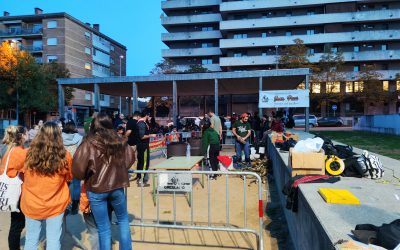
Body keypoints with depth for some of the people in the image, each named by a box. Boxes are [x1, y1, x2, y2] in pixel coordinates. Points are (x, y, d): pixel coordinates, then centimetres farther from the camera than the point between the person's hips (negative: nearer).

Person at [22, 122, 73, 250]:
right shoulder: (64, 156, -15)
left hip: (32, 204, 2)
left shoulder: (29, 154, -11)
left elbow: (23, 176, 8)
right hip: (55, 204, -2)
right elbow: (70, 177, 2)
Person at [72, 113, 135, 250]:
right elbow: (130, 160, 10)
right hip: (117, 187, 3)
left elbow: (78, 169, -18)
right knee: (123, 219, 24)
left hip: (96, 189, -2)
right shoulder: (120, 142, -3)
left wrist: (85, 177, 3)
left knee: (104, 228, 12)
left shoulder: (88, 144, -14)